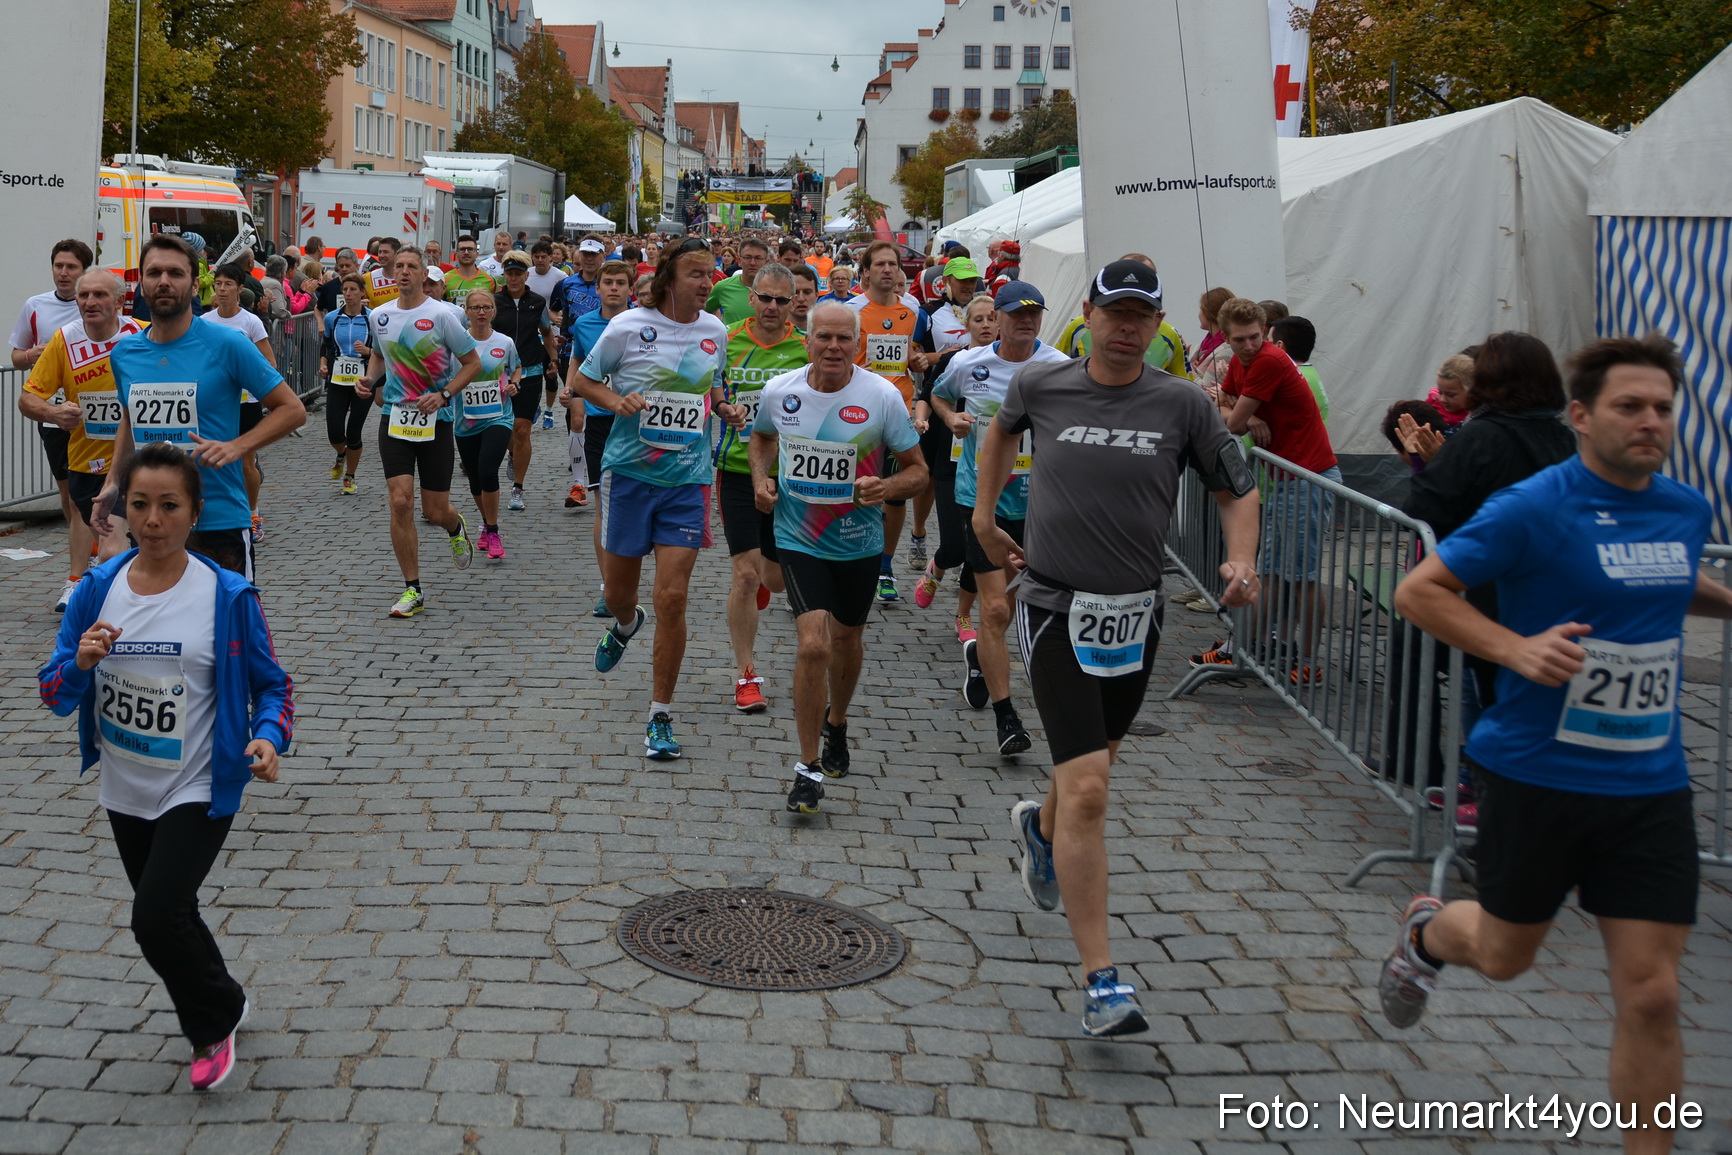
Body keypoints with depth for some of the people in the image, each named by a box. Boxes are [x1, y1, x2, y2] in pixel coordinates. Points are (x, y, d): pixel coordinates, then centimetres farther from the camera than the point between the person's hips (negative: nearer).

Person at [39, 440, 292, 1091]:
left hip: (198, 791, -5)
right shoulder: (98, 589, -4)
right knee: (166, 914, 19)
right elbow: (54, 695, -1)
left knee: (156, 916, -14)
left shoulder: (228, 596, -14)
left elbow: (270, 684, -3)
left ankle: (214, 1019, 14)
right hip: (125, 792, 5)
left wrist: (269, 737, -22)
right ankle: (220, 1008, 45)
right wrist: (79, 664, -22)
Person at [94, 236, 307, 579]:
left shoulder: (227, 344, -10)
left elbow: (293, 409, -7)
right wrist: (112, 484, 11)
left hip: (218, 522, -5)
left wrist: (236, 446, -20)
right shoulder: (123, 354, 6)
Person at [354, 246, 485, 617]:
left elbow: (472, 362, -4)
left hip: (435, 420, -3)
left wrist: (443, 395, -16)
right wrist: (369, 379, 3)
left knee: (435, 512, 3)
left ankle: (456, 529, 43)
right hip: (394, 418, 3)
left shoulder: (441, 314, -10)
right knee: (400, 502, -10)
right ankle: (413, 590, 0)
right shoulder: (379, 316, 4)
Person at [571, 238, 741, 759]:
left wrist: (726, 409, 1)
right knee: (618, 593, 12)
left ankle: (660, 717, 3)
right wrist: (616, 401, -16)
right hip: (629, 473, -1)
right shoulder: (629, 326, -8)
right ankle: (626, 625, 53)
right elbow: (580, 379, 2)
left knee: (672, 598, -8)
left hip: (687, 480, 1)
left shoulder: (715, 332, 4)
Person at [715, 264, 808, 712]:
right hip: (737, 470, -1)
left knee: (775, 578, 11)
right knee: (746, 574, -9)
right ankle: (746, 676, 3)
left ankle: (759, 582, 51)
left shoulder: (805, 351, -2)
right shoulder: (726, 344, -3)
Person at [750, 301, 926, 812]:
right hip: (798, 539, -1)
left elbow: (917, 470, -5)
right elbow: (762, 436, 17)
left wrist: (887, 487, -26)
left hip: (859, 543, 1)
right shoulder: (779, 392, -7)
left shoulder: (883, 396, -13)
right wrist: (761, 479, -1)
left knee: (847, 639, 19)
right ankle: (808, 768, -5)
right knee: (813, 644, -17)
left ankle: (836, 723, 50)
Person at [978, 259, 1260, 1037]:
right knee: (1087, 789, -15)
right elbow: (1004, 425, 22)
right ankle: (1102, 983, -13)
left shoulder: (1182, 405, -1)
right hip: (1056, 611, -3)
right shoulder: (1040, 387, -2)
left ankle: (1040, 828, 60)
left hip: (1135, 615, 3)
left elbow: (1236, 490, 8)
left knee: (1091, 765, 22)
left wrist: (1241, 561, -10)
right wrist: (984, 511, 19)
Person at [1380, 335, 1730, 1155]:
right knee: (1503, 956, 17)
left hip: (1650, 786, 4)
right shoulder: (1534, 509, -14)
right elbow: (1416, 592, -12)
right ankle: (1427, 932, 51)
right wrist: (1516, 648, -24)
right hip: (1538, 774, -4)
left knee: (1651, 997, -1)